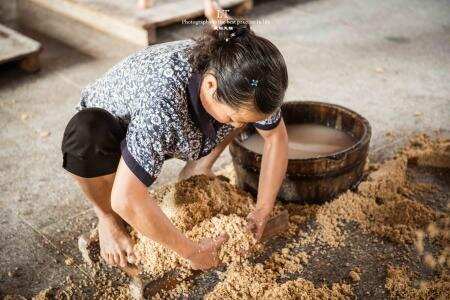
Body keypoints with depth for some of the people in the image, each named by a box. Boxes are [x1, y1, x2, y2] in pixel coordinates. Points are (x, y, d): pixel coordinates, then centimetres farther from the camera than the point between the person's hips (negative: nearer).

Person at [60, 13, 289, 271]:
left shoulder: (240, 83, -27)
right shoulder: (162, 101, -45)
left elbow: (277, 136, -10)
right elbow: (127, 199, -46)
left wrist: (263, 210, -12)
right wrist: (192, 252, -35)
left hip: (169, 137, 5)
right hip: (113, 134, -4)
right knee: (87, 131, -40)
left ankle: (198, 166, 8)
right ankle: (108, 216, -10)